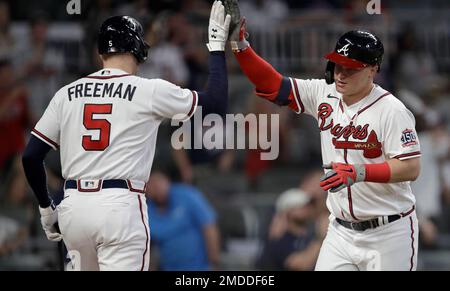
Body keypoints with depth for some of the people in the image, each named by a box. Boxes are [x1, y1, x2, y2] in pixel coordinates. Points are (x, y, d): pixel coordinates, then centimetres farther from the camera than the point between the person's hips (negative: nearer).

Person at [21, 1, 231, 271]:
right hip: (120, 206, -5)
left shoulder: (67, 94, 10)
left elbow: (31, 157, 9)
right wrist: (217, 46, 16)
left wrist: (46, 208, 21)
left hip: (73, 207, 5)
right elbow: (217, 102, 5)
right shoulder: (149, 91, -1)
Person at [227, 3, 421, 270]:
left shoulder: (391, 110, -14)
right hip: (342, 232, 5)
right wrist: (240, 46, -10)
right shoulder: (324, 95, 2)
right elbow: (273, 86, 3)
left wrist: (359, 172, -28)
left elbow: (411, 168, -18)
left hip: (388, 235, -5)